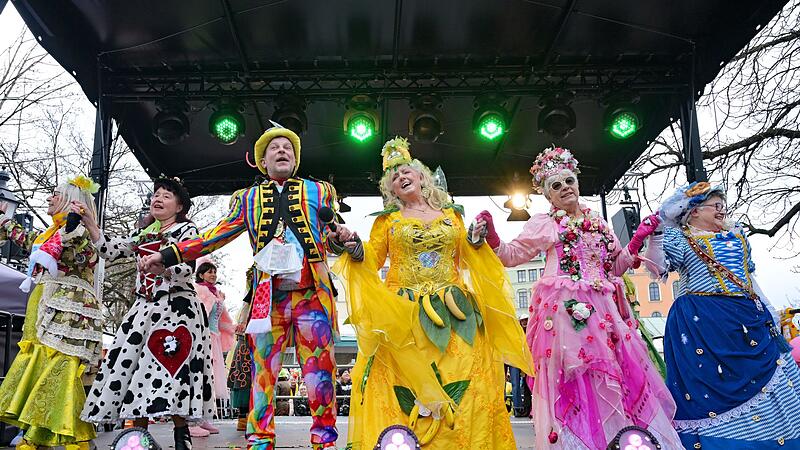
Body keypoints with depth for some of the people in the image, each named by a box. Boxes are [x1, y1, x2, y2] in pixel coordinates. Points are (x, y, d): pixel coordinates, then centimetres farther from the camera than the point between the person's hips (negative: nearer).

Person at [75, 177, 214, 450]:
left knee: (170, 367, -16)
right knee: (131, 366, -1)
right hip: (144, 307, 7)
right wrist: (89, 223, 8)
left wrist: (162, 264, -31)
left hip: (176, 306, -6)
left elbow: (186, 269, -11)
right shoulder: (143, 233, 23)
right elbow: (111, 251, 17)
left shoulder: (186, 229, 3)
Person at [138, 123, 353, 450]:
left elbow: (331, 241, 14)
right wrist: (168, 256, 6)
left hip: (311, 295, -1)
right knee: (262, 373, 2)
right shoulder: (248, 199, 18)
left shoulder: (318, 191, 14)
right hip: (268, 297, 1)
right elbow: (216, 236, 13)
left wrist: (340, 239, -10)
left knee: (319, 371, -1)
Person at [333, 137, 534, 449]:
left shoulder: (450, 213, 16)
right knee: (405, 385, -9)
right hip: (403, 312, -1)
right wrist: (357, 252, -13)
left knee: (463, 382, -5)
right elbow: (373, 258, 7)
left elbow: (467, 258, 20)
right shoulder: (389, 219, 12)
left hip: (451, 311, 1)